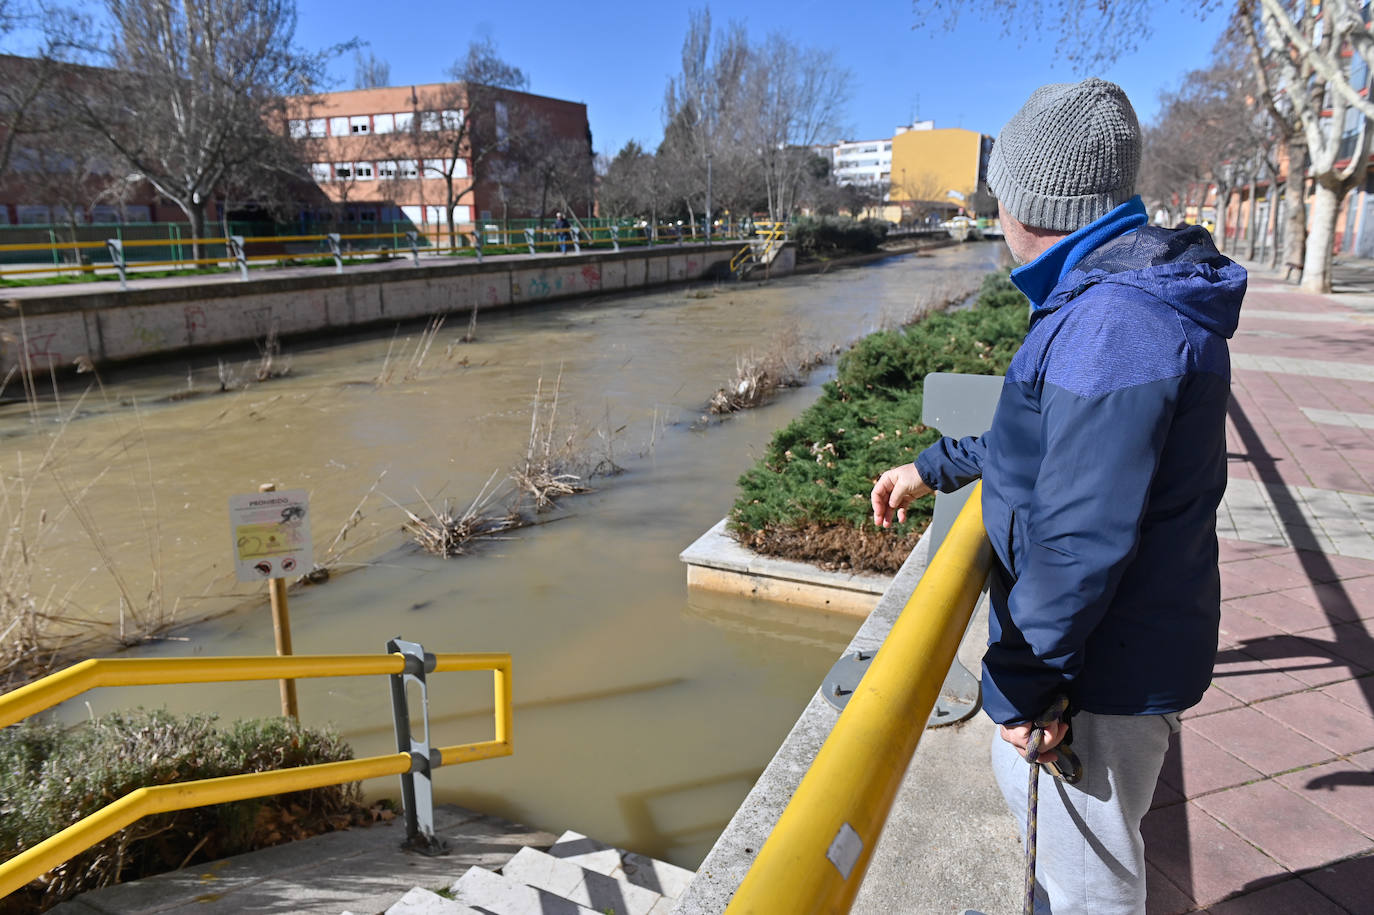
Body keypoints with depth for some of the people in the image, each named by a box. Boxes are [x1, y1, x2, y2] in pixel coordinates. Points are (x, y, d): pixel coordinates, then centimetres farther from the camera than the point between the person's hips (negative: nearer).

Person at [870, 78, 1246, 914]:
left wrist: (1018, 682, -20)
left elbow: (1081, 538, -30)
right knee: (1024, 783, 30)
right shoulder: (1117, 296, 6)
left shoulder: (1115, 325, -29)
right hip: (1107, 640, 10)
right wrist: (937, 467, 18)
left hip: (1106, 668, -10)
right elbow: (1053, 440, 18)